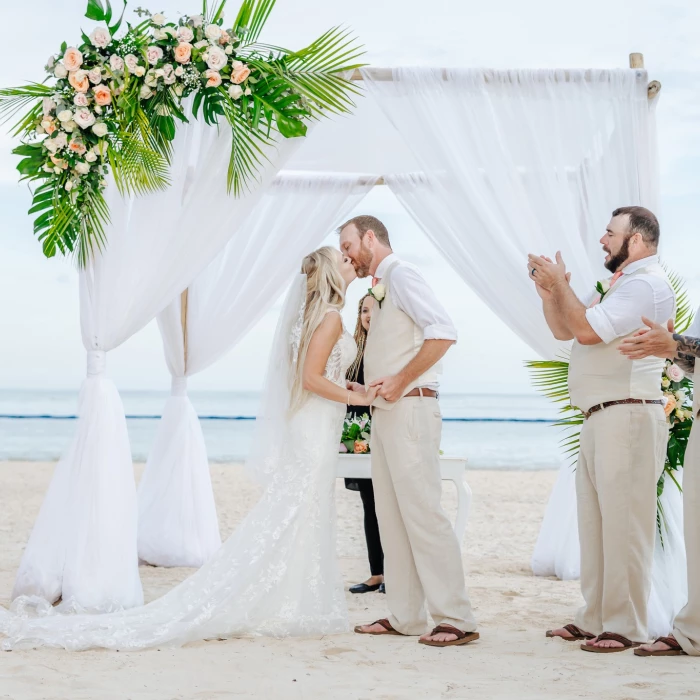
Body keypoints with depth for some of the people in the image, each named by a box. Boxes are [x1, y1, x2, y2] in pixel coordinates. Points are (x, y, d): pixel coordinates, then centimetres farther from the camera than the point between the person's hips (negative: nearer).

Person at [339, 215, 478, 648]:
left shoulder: (401, 276, -8)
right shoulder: (382, 289, 20)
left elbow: (443, 332, -21)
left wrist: (399, 381, -20)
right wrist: (365, 389, 11)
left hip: (409, 409, -10)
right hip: (386, 412, 10)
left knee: (422, 512, -11)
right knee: (392, 517, 9)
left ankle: (457, 620, -8)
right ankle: (405, 616, 14)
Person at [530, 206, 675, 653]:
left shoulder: (647, 284, -9)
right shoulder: (618, 284, 23)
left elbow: (588, 330, -18)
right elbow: (563, 330, 24)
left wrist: (560, 283, -6)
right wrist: (549, 291, 7)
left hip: (627, 417, -10)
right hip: (599, 417, 10)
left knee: (623, 524, -9)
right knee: (594, 522, 11)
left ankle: (626, 627, -5)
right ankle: (595, 619, 17)